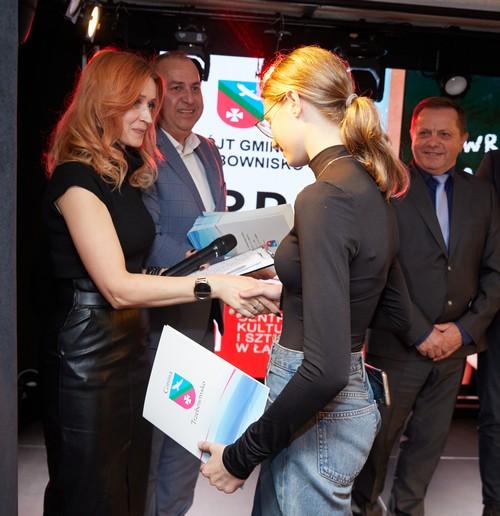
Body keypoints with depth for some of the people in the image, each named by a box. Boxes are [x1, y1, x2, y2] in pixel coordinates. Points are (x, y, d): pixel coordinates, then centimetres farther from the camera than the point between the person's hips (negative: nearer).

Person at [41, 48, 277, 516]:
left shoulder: (124, 171, 12)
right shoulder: (76, 177, -15)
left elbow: (130, 271, 7)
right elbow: (118, 287, -22)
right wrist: (213, 285, -25)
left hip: (129, 344, 8)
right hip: (86, 351, -8)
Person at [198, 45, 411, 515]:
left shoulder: (324, 197, -23)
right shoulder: (370, 186, 5)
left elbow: (326, 369, -28)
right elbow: (391, 303, 19)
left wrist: (241, 456, -18)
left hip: (316, 413, -8)